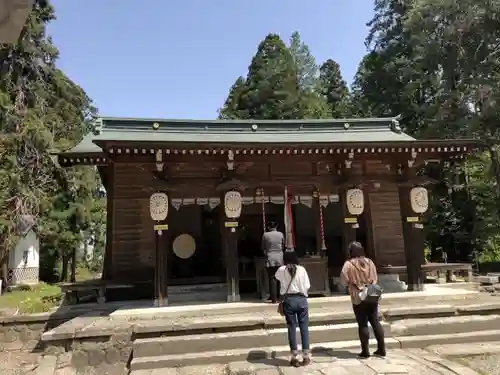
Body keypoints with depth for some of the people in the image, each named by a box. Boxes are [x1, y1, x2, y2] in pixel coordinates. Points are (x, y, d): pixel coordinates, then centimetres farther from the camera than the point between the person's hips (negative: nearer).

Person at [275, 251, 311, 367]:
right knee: (304, 328, 8)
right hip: (301, 299, 0)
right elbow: (307, 286, -1)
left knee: (292, 328, 6)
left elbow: (277, 276, 23)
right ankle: (306, 356, 12)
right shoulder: (302, 269, -1)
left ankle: (295, 357, 10)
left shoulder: (281, 270, 1)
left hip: (289, 300, 0)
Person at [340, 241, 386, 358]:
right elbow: (375, 279, 12)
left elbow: (344, 282, -6)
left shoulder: (348, 264, -11)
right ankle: (381, 349, 16)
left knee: (363, 324, 3)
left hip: (358, 299, -4)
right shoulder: (370, 262, 3)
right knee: (375, 322, 11)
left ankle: (365, 351, 8)